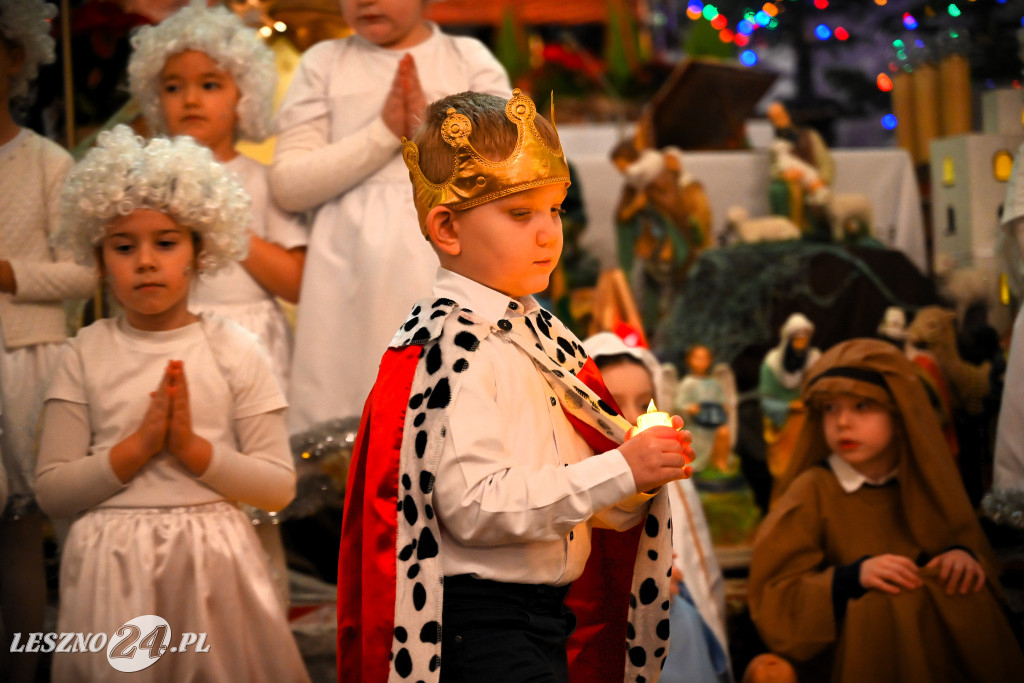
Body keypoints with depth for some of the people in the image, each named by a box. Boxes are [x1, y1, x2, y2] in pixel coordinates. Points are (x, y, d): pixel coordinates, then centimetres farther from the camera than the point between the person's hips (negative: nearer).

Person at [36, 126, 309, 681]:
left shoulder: (234, 351, 0)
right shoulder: (86, 355, 1)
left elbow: (279, 487, -3)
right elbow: (51, 491, -3)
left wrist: (193, 448, -14)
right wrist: (139, 446, -14)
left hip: (211, 562, 0)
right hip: (112, 567, 0)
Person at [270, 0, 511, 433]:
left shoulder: (470, 59, 13)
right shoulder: (323, 63, 13)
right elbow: (288, 184, 1)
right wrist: (385, 132, -5)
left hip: (446, 264, 0)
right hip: (350, 270, 1)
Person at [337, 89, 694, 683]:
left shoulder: (540, 334, 11)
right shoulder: (452, 347, -16)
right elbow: (474, 504, -25)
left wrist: (644, 473, -3)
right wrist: (621, 470, -23)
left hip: (547, 619, 9)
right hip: (481, 631, -9)